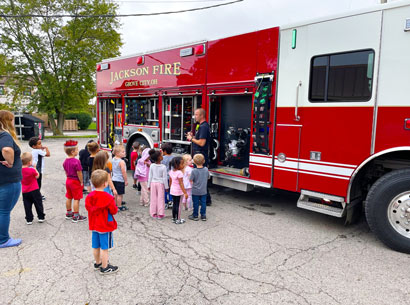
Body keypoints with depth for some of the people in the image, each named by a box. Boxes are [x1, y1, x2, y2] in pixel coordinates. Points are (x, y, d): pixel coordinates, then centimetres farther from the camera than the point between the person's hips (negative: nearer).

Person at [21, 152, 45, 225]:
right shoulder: (32, 170, -19)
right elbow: (37, 176, -3)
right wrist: (34, 168, 3)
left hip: (25, 192, 4)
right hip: (34, 190, -4)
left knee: (27, 206, 10)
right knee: (38, 203, 11)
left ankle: (29, 219, 14)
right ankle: (41, 217, 18)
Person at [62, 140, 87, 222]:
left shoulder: (65, 161, 4)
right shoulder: (76, 161, -22)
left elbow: (66, 172, 12)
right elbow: (79, 173, -19)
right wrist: (81, 182, -10)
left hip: (68, 181, 8)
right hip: (76, 182, -8)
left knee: (69, 198, 19)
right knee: (76, 199, 0)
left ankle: (69, 213, 32)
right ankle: (76, 216, 5)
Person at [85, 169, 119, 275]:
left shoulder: (89, 196, -4)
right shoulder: (108, 197, -23)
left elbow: (88, 207, 9)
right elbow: (114, 211, -15)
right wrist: (114, 206, 2)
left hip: (94, 225, 7)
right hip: (105, 226, -7)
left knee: (96, 246, 19)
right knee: (104, 248, 4)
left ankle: (98, 263, 37)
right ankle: (105, 268, 15)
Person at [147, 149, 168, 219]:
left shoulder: (152, 166, -5)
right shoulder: (163, 167, -14)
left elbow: (150, 176, 1)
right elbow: (164, 178, -10)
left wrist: (149, 185, 11)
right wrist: (166, 187, 0)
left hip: (153, 183, 3)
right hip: (160, 183, -3)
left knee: (153, 198, 11)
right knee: (160, 198, 5)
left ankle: (153, 213, 18)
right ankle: (160, 214, 9)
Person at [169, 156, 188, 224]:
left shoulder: (171, 172, 2)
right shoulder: (179, 173, -20)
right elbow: (181, 184, -21)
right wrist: (185, 193, -19)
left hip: (172, 190, 7)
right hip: (178, 191, -7)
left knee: (174, 204, 16)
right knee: (178, 205, 3)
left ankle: (173, 218, 26)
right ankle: (178, 220, 11)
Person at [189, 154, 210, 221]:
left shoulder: (194, 171, -20)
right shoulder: (206, 170, -7)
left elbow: (191, 180, -13)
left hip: (195, 191, -3)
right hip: (203, 191, 3)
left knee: (196, 203, 10)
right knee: (203, 203, 13)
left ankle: (195, 216, 23)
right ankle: (203, 216, 21)